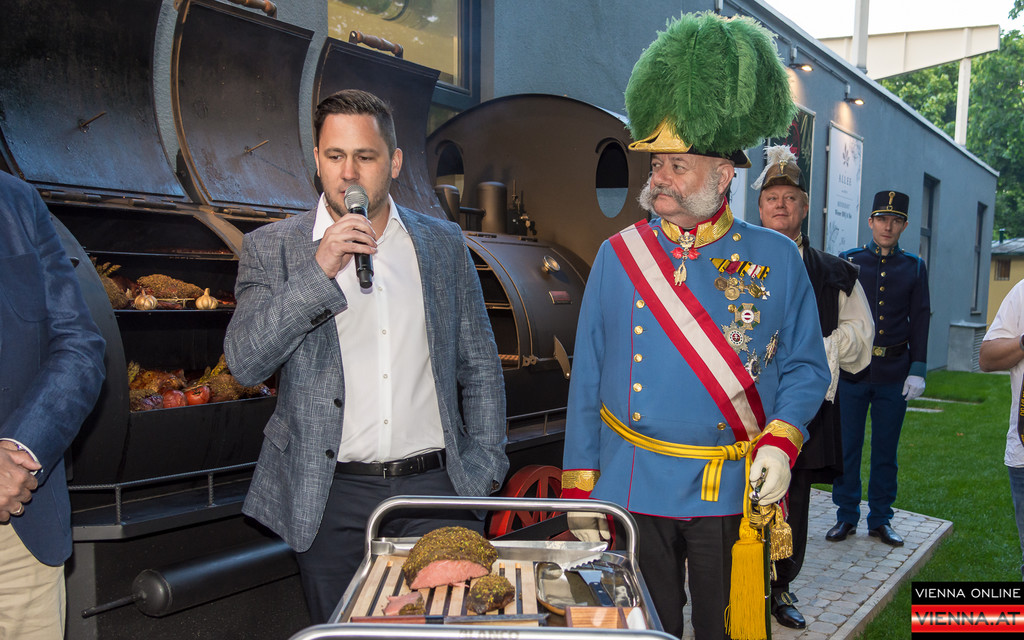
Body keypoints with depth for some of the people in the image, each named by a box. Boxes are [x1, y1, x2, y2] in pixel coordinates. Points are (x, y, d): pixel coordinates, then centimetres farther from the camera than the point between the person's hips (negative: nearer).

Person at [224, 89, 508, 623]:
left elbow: (480, 367, 13)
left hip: (435, 484, 2)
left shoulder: (443, 243, 7)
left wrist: (485, 464, 6)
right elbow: (244, 362, -12)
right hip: (332, 498, -1)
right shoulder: (272, 248, 1)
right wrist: (319, 271, -20)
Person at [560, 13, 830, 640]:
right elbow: (587, 379, 1)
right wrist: (580, 488, 0)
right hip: (635, 490, 1)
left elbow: (806, 368, 4)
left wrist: (780, 441, -15)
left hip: (735, 494, 0)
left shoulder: (777, 259, -2)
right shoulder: (618, 254, -1)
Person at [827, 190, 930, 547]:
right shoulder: (847, 261, 4)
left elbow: (920, 321, 6)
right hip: (851, 371, -1)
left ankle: (880, 520, 21)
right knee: (847, 446, 4)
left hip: (894, 374, 1)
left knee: (886, 449, 9)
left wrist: (918, 370, -2)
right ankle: (846, 517, 17)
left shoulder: (914, 268, 8)